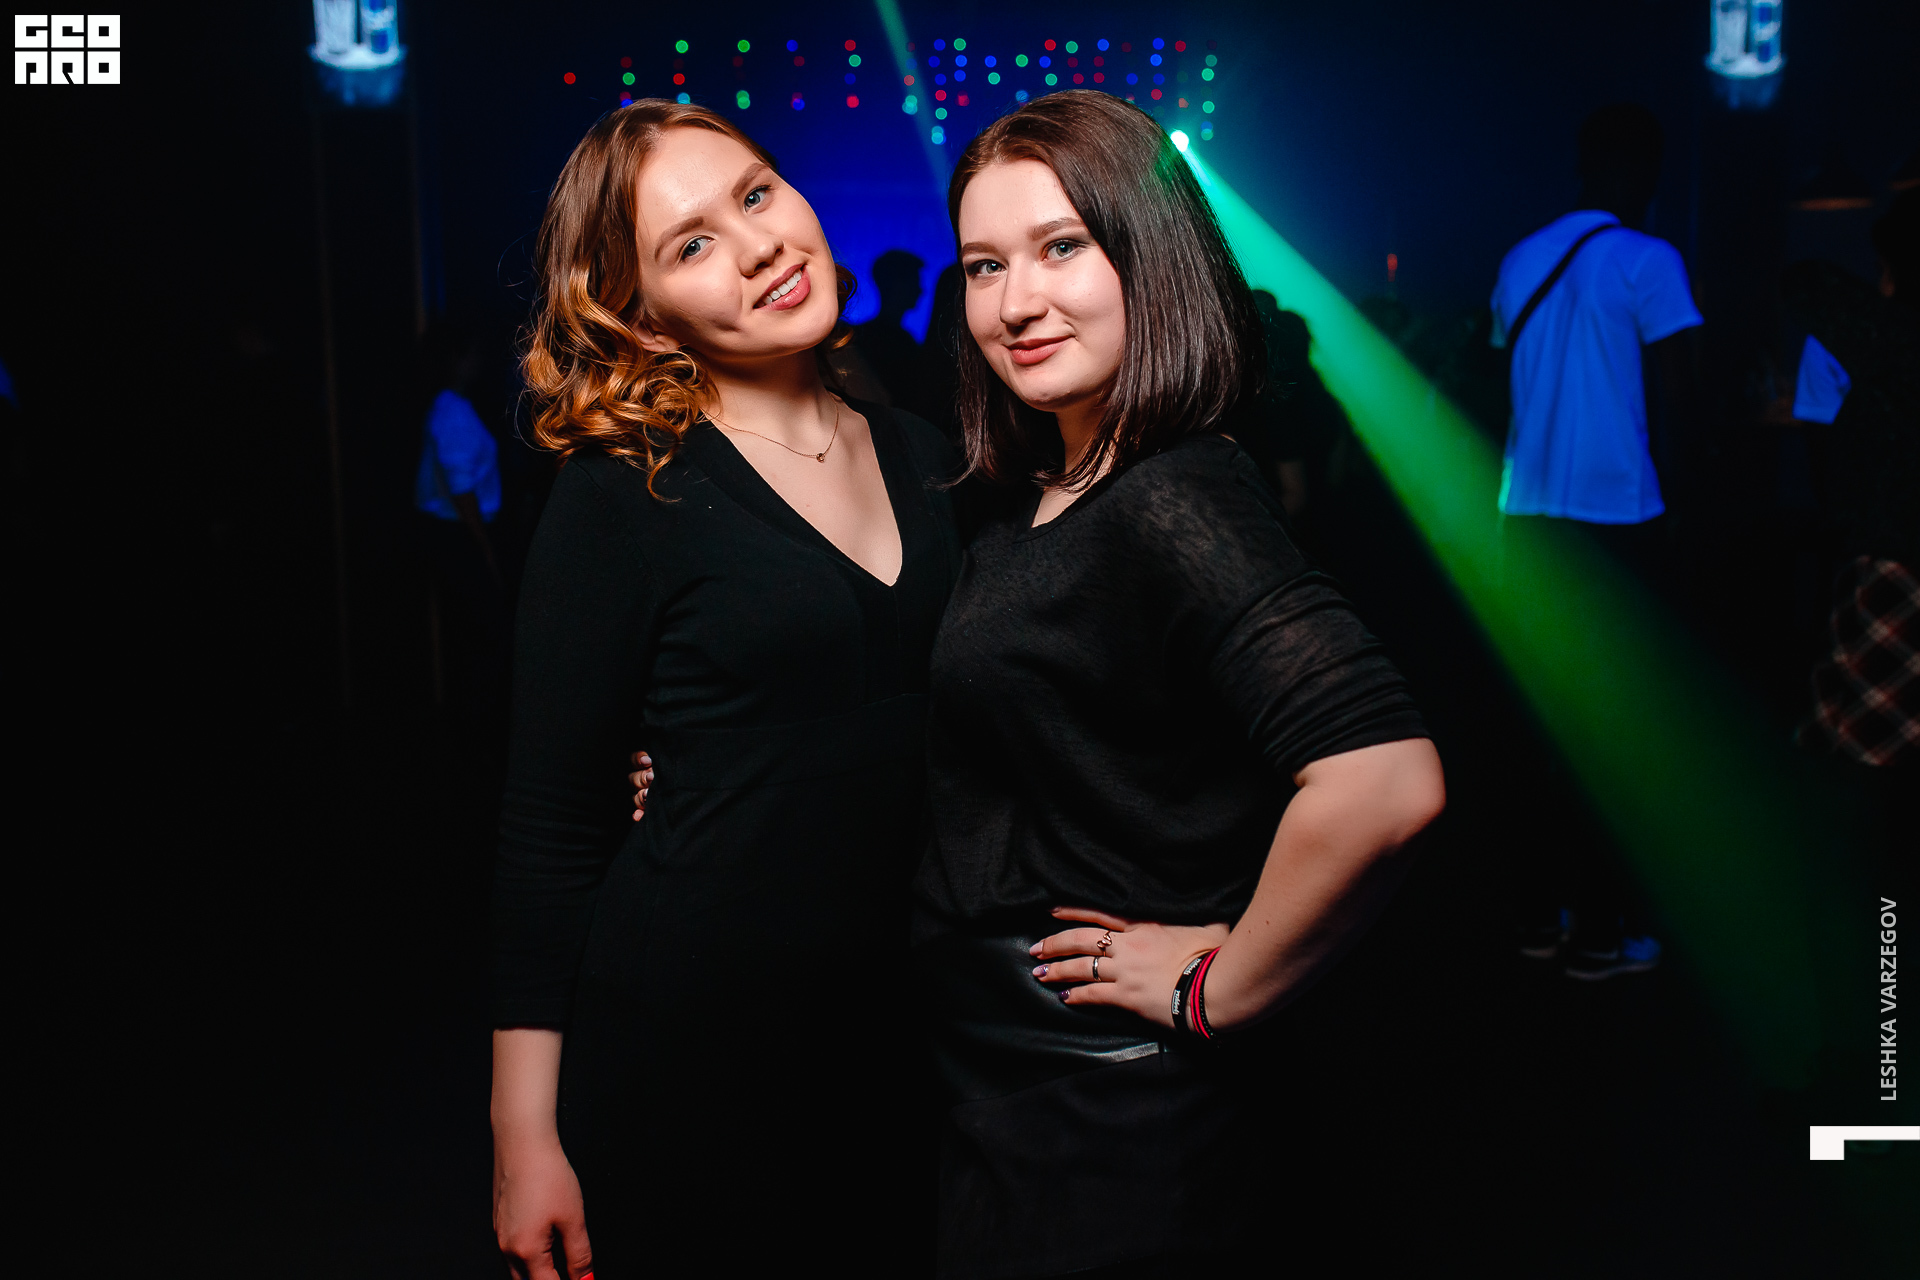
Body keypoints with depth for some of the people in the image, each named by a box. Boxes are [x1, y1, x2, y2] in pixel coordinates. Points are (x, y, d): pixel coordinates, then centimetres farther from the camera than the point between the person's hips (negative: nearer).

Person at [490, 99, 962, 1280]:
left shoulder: (928, 460, 4)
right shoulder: (624, 496, -11)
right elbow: (549, 826, -9)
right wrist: (526, 1135, -9)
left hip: (907, 1023, 5)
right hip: (681, 1037, -4)